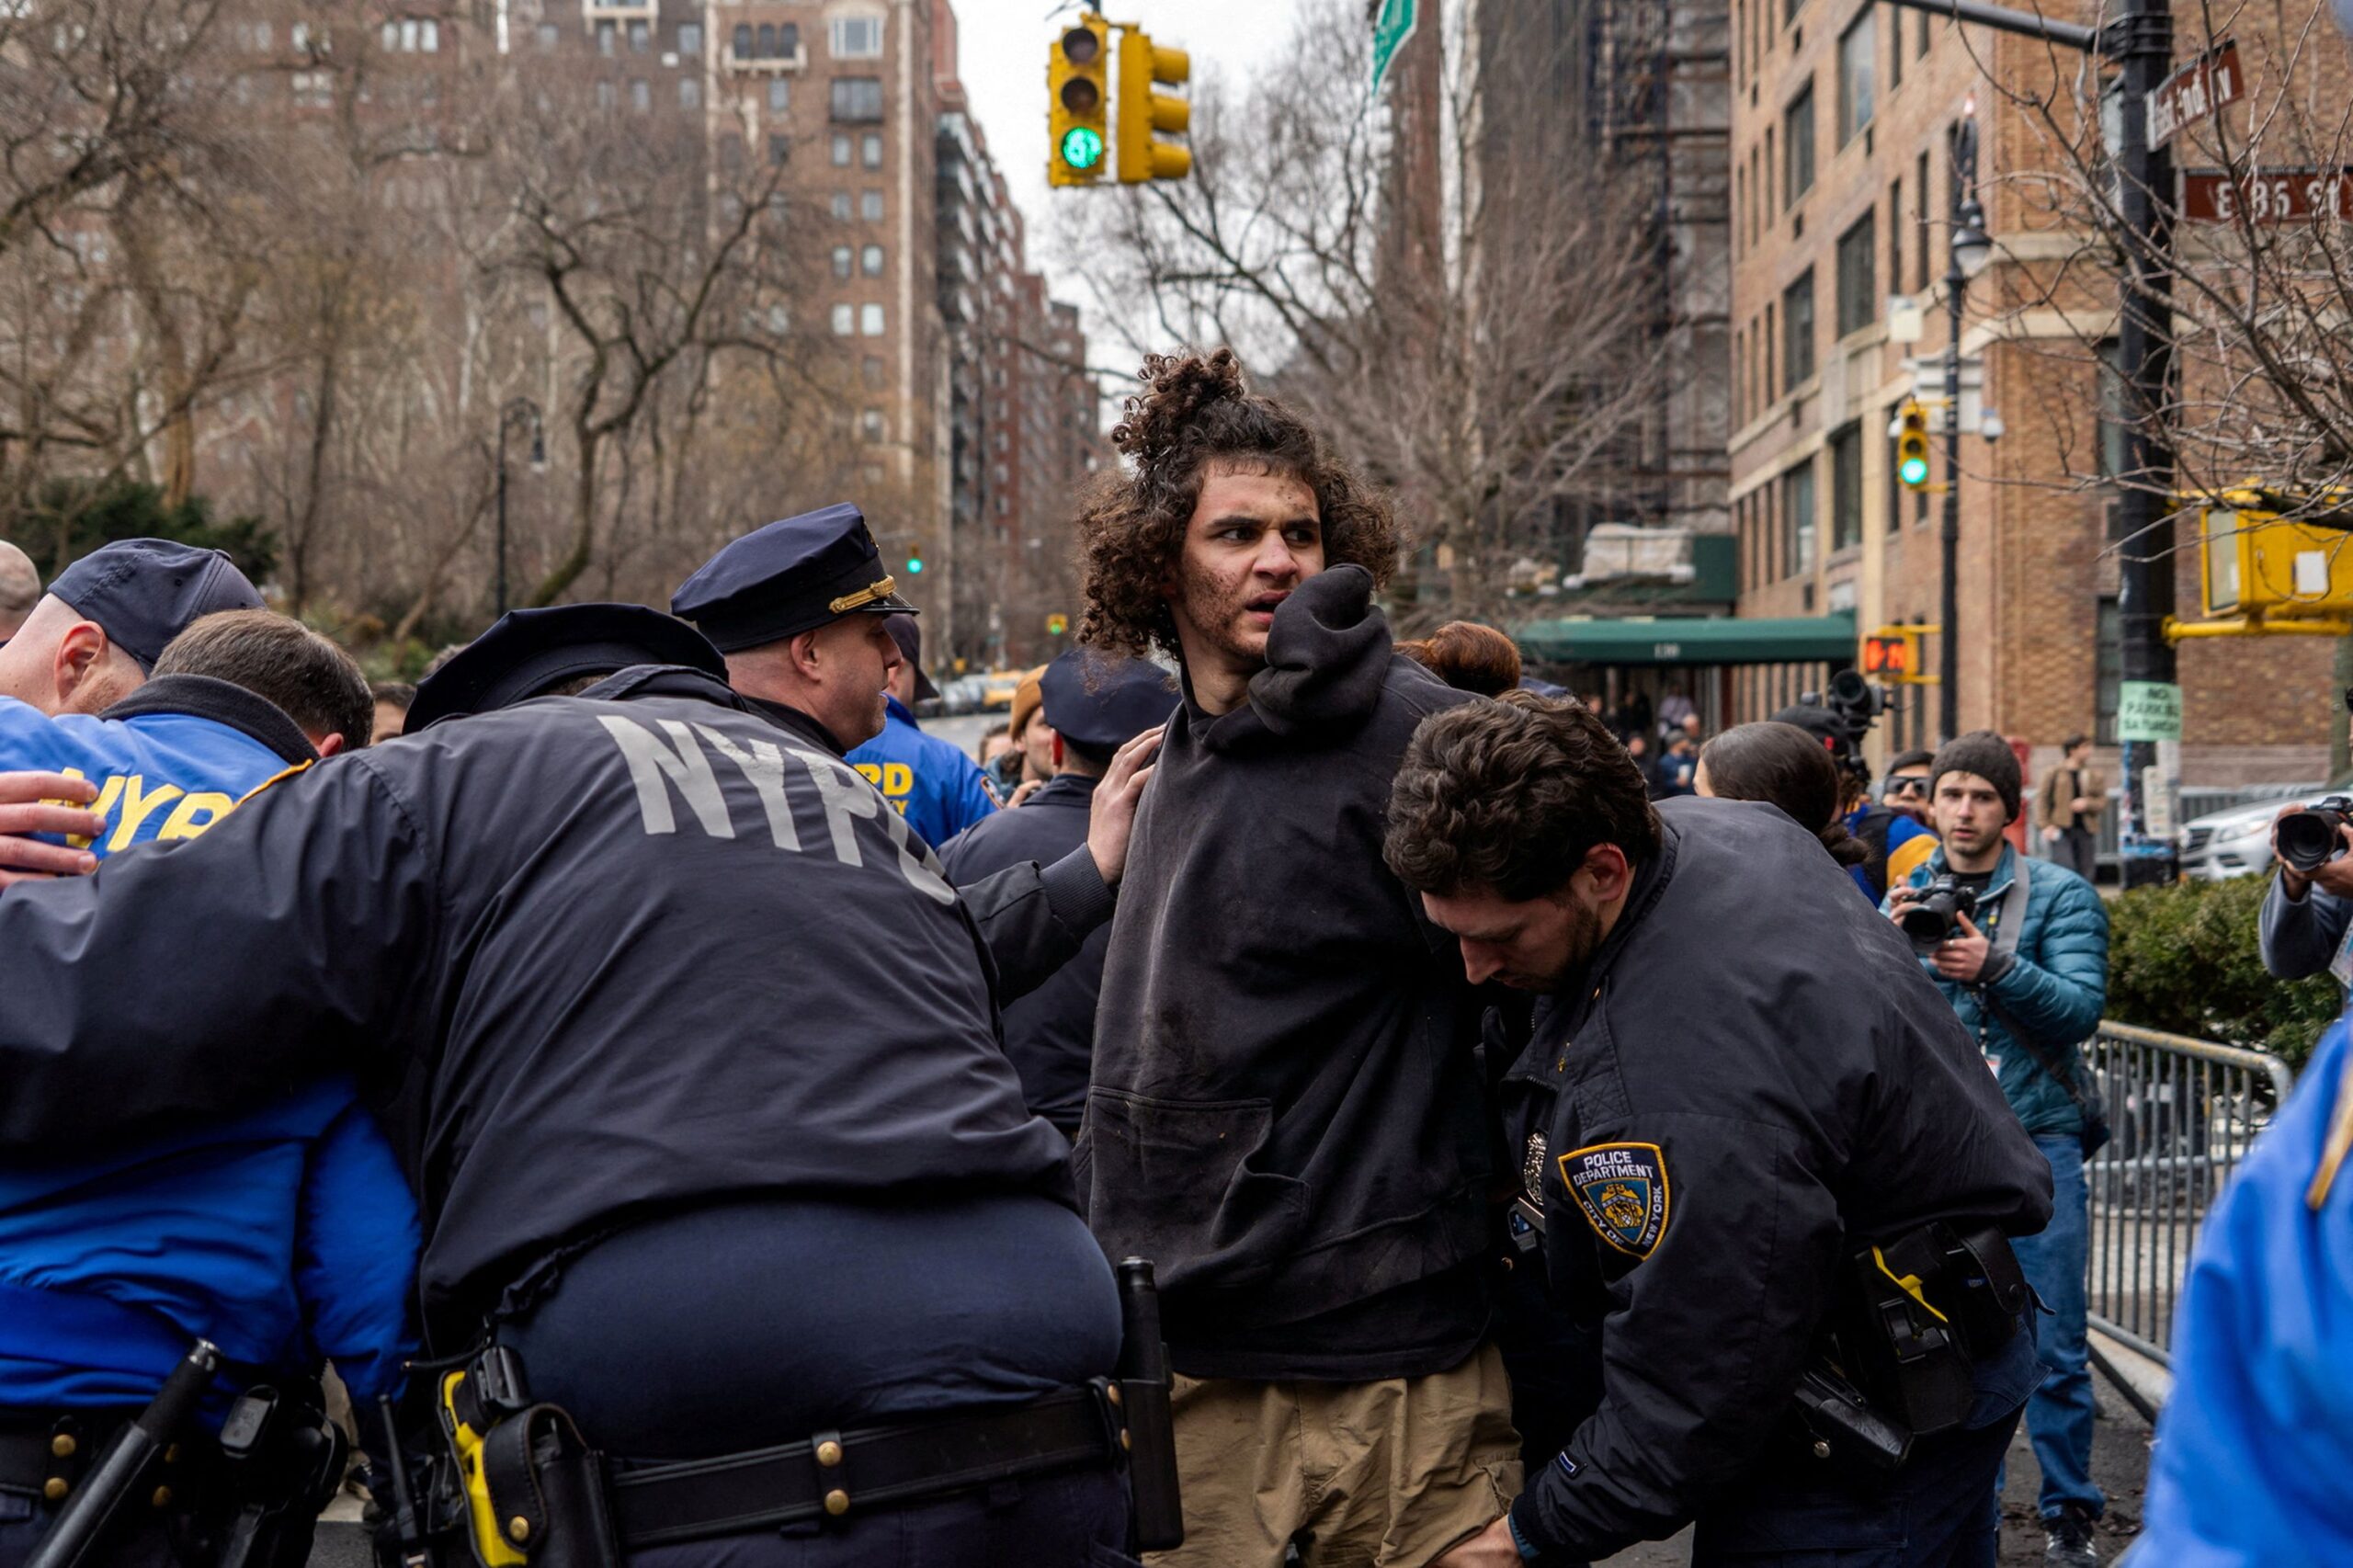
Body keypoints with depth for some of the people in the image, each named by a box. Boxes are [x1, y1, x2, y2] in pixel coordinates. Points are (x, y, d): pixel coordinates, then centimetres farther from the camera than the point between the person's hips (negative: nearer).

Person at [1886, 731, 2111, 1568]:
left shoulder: (2060, 895, 0)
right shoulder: (1904, 897, 9)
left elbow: (2080, 1008, -12)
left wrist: (1994, 967, -27)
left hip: (2036, 1143, -3)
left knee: (2054, 1347, 1)